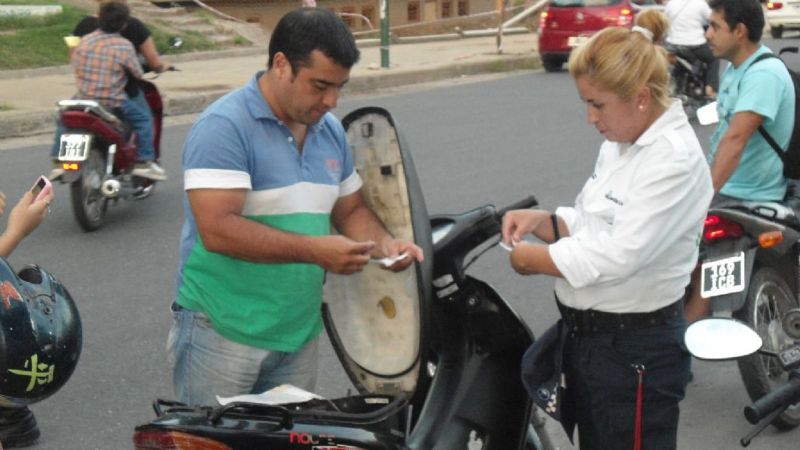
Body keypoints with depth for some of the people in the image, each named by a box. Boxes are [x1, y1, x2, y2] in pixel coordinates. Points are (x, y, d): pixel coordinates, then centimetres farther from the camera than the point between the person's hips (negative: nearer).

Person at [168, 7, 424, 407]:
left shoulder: (330, 130, 10)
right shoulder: (225, 127, -15)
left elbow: (350, 209, 20)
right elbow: (218, 230, -23)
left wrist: (383, 243, -2)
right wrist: (314, 250, -24)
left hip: (299, 335, 7)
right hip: (222, 332, -7)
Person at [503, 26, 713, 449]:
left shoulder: (675, 161, -21)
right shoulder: (620, 145, 8)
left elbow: (617, 256, -27)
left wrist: (531, 259, -15)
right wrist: (541, 221, -2)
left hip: (636, 352, -9)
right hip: (587, 336, 9)